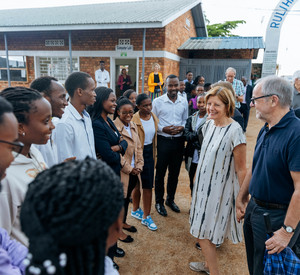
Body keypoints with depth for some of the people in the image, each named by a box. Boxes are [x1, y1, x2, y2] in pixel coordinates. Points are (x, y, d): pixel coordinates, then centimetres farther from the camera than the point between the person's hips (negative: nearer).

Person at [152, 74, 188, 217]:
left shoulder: (183, 102, 5)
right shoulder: (157, 101, -5)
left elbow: (185, 119, 13)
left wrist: (182, 127, -8)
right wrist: (163, 129, -17)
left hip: (178, 141, 4)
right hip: (163, 140, -3)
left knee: (175, 172, 15)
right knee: (160, 173, 7)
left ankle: (170, 199, 35)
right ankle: (159, 202, 26)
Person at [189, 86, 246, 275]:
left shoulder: (234, 130, -21)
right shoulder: (209, 125, 2)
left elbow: (241, 170, -17)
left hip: (220, 189, -7)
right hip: (204, 185, 7)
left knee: (204, 232, 3)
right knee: (203, 229, 20)